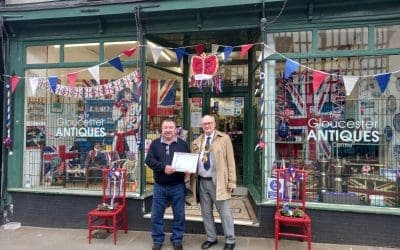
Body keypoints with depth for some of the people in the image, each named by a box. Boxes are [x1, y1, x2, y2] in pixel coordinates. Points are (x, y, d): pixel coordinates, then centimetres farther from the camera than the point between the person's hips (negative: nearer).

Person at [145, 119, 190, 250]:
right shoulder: (155, 143, 3)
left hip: (178, 186, 0)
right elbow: (149, 160, -8)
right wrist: (163, 167, -22)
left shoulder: (183, 144, 4)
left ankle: (177, 239, 26)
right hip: (159, 186, 0)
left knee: (179, 215, 9)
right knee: (156, 215, 9)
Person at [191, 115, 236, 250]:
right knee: (206, 212, 14)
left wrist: (231, 182, -8)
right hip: (201, 182, 5)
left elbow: (230, 161, -4)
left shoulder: (224, 139, -2)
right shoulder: (196, 142, 11)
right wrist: (192, 178, 2)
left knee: (224, 212, 4)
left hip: (217, 182, -4)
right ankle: (211, 238, 31)